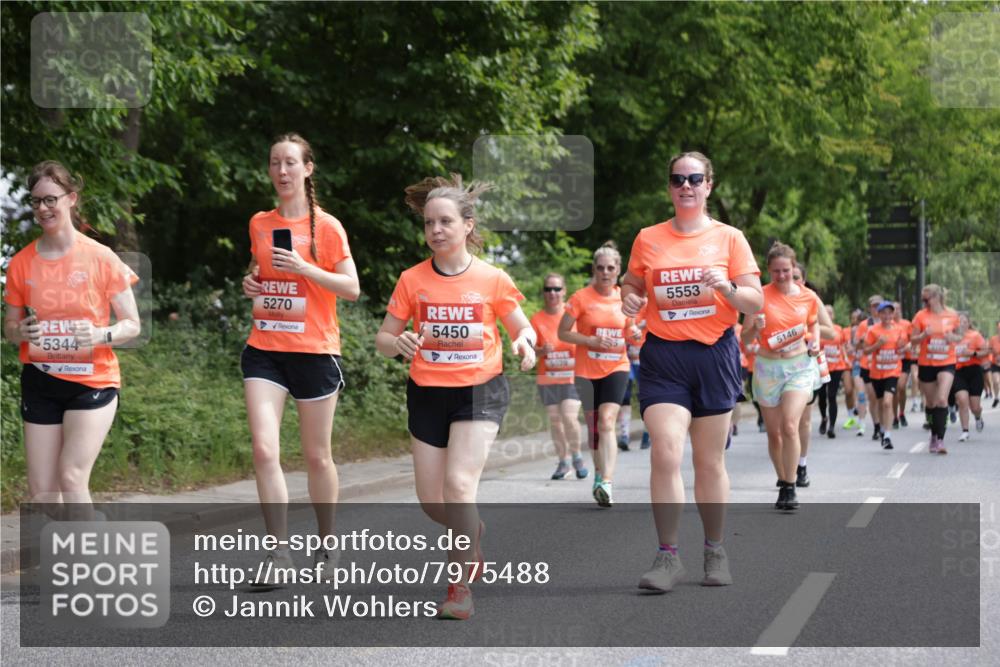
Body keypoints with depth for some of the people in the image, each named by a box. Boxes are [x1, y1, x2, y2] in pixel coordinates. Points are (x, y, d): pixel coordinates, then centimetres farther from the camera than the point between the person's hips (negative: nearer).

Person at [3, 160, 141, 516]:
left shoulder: (101, 258, -7)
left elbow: (132, 324, -3)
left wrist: (101, 335, -23)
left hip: (93, 381, -4)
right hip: (40, 383, 4)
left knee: (71, 477, -18)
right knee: (40, 492, 3)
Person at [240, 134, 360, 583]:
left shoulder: (326, 226, -3)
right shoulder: (259, 224, 10)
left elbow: (352, 289, -5)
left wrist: (304, 268, -17)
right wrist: (250, 282, 4)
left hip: (314, 350, -3)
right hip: (264, 348, 3)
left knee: (317, 456, 6)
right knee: (264, 449, -12)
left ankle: (326, 545, 24)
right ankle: (279, 550, -7)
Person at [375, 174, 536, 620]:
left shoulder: (492, 279, -4)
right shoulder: (412, 280, -1)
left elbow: (522, 328, 7)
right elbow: (383, 339, 3)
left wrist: (525, 343, -17)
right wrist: (399, 343, -20)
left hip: (480, 391, -3)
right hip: (427, 394, 3)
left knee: (459, 484, -20)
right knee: (431, 499, 6)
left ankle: (461, 587, -10)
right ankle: (473, 533, 40)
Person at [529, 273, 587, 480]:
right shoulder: (537, 319, 1)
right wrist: (542, 351, -20)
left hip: (572, 375, -2)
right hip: (548, 378, 2)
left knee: (569, 417, -15)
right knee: (554, 420, 6)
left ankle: (576, 456, 7)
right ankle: (563, 461, 19)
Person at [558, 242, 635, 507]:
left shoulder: (625, 298, 4)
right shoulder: (581, 298, -5)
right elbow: (562, 333, -3)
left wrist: (634, 333, -5)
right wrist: (592, 340, -16)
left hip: (616, 368, 0)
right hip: (587, 371, 0)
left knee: (607, 421, -18)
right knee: (594, 425, 9)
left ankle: (606, 483, -29)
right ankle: (599, 473, 30)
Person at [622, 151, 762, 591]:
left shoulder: (729, 237, 5)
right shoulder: (648, 239, 8)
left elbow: (755, 302, 3)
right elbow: (632, 286, 19)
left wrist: (727, 287, -16)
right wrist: (630, 301, -4)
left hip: (714, 355, 0)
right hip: (663, 357, 0)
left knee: (710, 461, 7)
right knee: (665, 454, -15)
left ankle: (715, 551, 22)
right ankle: (668, 556, -8)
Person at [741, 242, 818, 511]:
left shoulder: (808, 297, 1)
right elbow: (746, 337, -2)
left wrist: (815, 341, 2)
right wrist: (756, 328, -23)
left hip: (800, 365, -1)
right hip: (768, 368, 1)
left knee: (790, 426, -17)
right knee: (774, 433, 6)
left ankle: (790, 488, -10)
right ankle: (783, 481, 26)